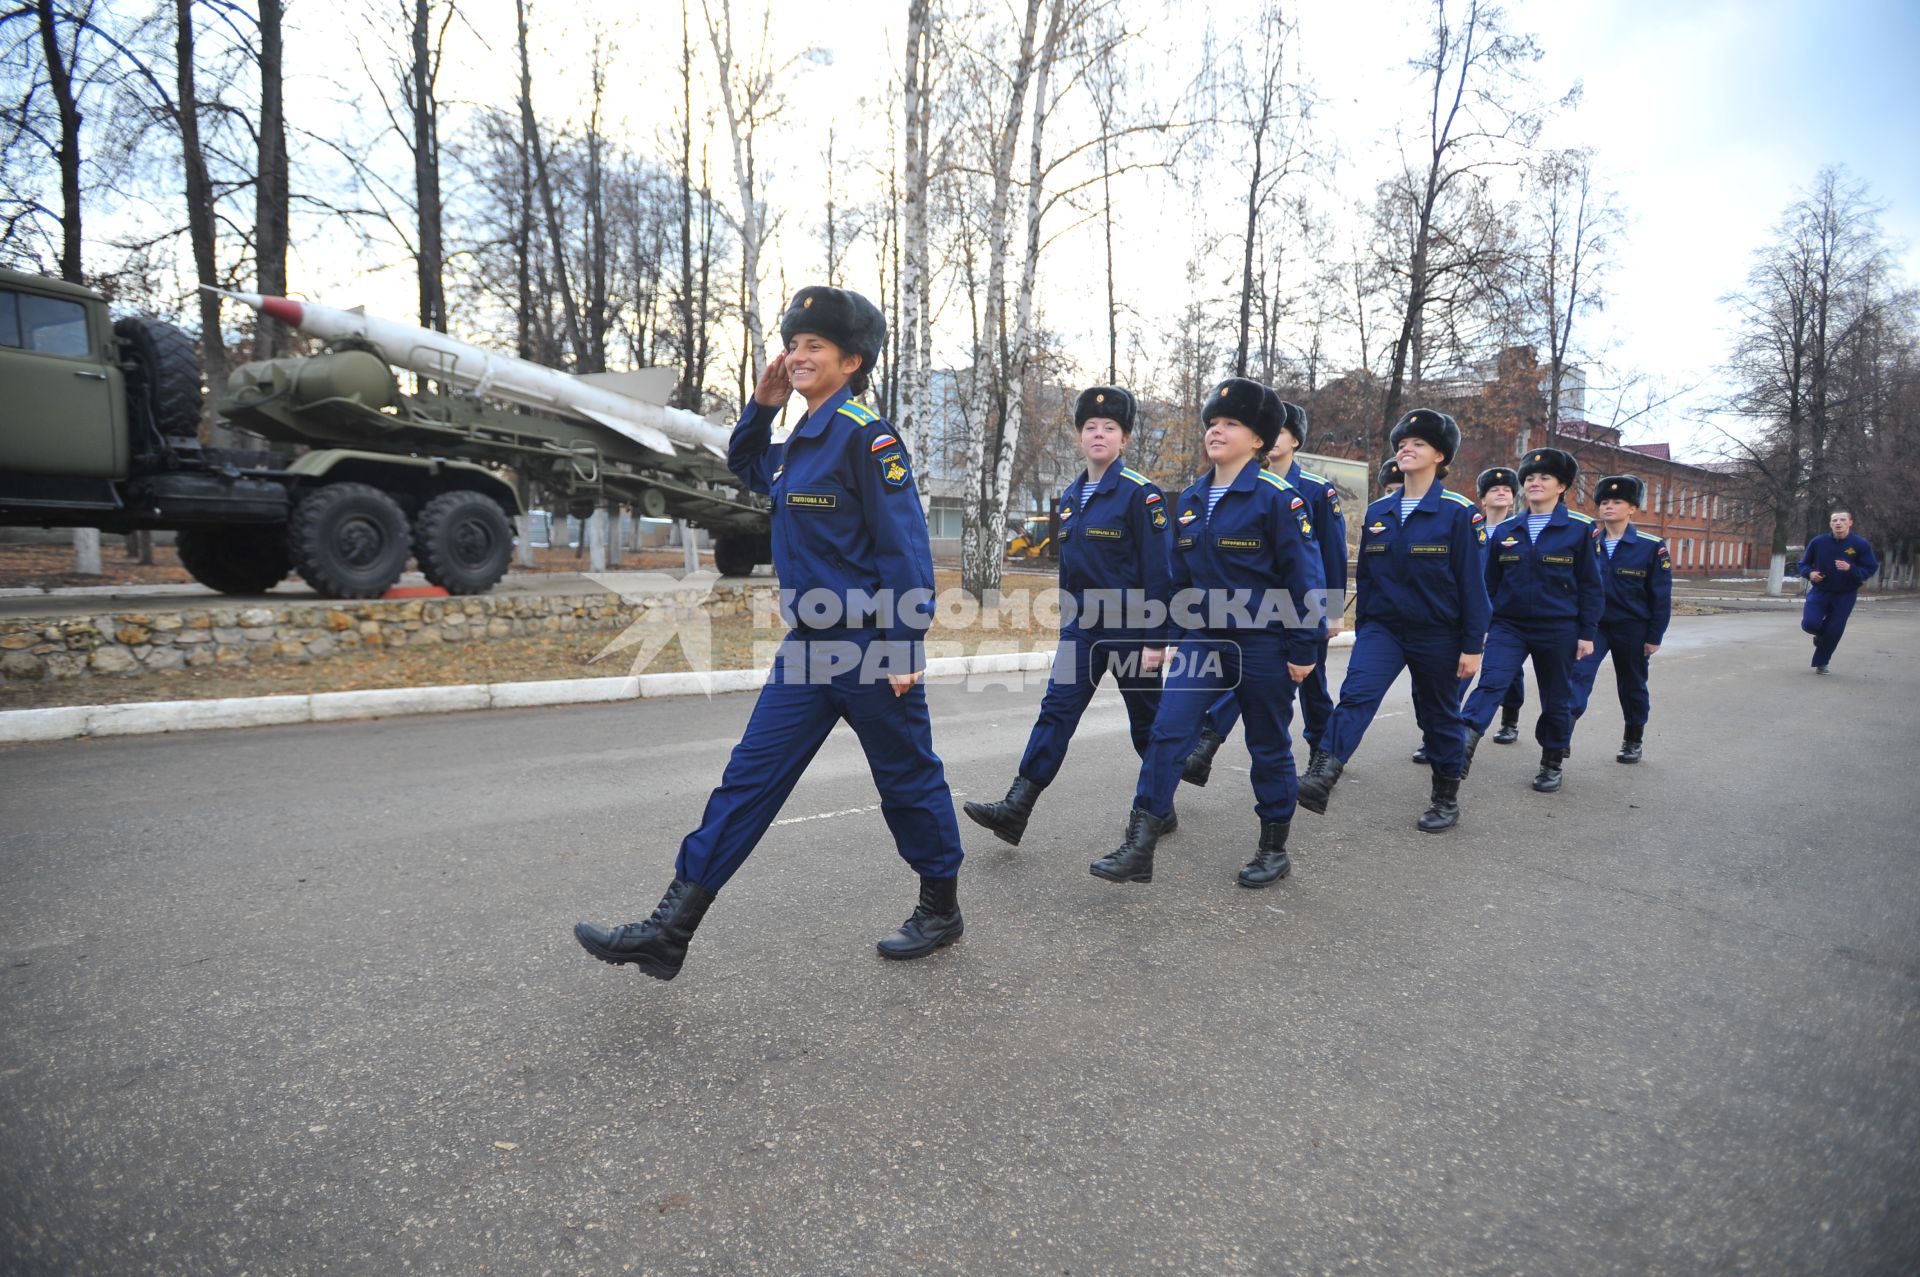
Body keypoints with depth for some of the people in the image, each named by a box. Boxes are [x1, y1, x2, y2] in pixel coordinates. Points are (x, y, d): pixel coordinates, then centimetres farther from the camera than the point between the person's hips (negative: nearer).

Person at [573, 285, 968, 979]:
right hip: (808, 646, 8)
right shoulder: (799, 443, 12)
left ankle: (941, 911, 30)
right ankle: (668, 933, 10)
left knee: (908, 780, 8)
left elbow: (904, 547, -16)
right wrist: (762, 405, 15)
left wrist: (904, 648, -18)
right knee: (749, 777, 5)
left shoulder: (867, 436, -13)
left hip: (870, 646, -8)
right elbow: (747, 468, 32)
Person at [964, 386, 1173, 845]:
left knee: (1146, 721, 9)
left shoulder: (1141, 494, -11)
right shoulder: (1070, 497, 9)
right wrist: (1068, 625, 19)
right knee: (1056, 709, -3)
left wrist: (1155, 639, -17)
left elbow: (1159, 571, -14)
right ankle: (1016, 809, -6)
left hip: (1130, 628, -5)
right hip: (1082, 626, 6)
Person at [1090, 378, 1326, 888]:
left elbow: (1306, 576, -11)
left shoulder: (1277, 497, -11)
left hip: (1264, 644, -5)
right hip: (1202, 639, 5)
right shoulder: (1189, 500, 7)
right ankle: (1138, 849, -2)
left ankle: (1274, 849, 28)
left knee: (1268, 746, 9)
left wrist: (1304, 648, -12)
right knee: (1166, 732, -6)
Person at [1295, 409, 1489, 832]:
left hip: (1437, 634, -2)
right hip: (1382, 627, 3)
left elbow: (1472, 582, -8)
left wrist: (1472, 646, -10)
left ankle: (1447, 798, 29)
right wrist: (1362, 632, 12)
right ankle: (1323, 778, -34)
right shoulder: (1377, 511, 5)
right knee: (1355, 694, -21)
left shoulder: (1458, 512, -8)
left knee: (1439, 717, 11)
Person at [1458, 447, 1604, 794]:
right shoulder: (1505, 530, 6)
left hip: (1558, 631, -1)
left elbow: (1590, 586, -1)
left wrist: (1587, 633, -5)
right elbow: (1490, 582, 10)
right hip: (1508, 625, 1)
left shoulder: (1580, 529, -2)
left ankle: (1552, 764, 26)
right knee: (1491, 683, -19)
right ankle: (1464, 746, -32)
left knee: (1556, 698, 10)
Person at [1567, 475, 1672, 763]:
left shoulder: (1652, 546, -6)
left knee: (1632, 685, 12)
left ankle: (1633, 741, 29)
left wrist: (1655, 636, -7)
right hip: (1592, 624, 1)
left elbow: (1661, 596, -5)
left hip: (1632, 629, -1)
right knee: (1579, 673, -19)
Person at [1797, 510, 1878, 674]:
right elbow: (1804, 564, 5)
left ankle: (1821, 663, 21)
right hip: (1820, 591, 0)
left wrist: (1851, 568, -28)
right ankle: (1820, 633, 22)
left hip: (1845, 596, 0)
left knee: (1834, 632, 2)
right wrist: (1810, 573, -17)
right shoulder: (1818, 542, -8)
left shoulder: (1861, 544, -11)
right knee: (1809, 623, -17)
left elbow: (1871, 568, -9)